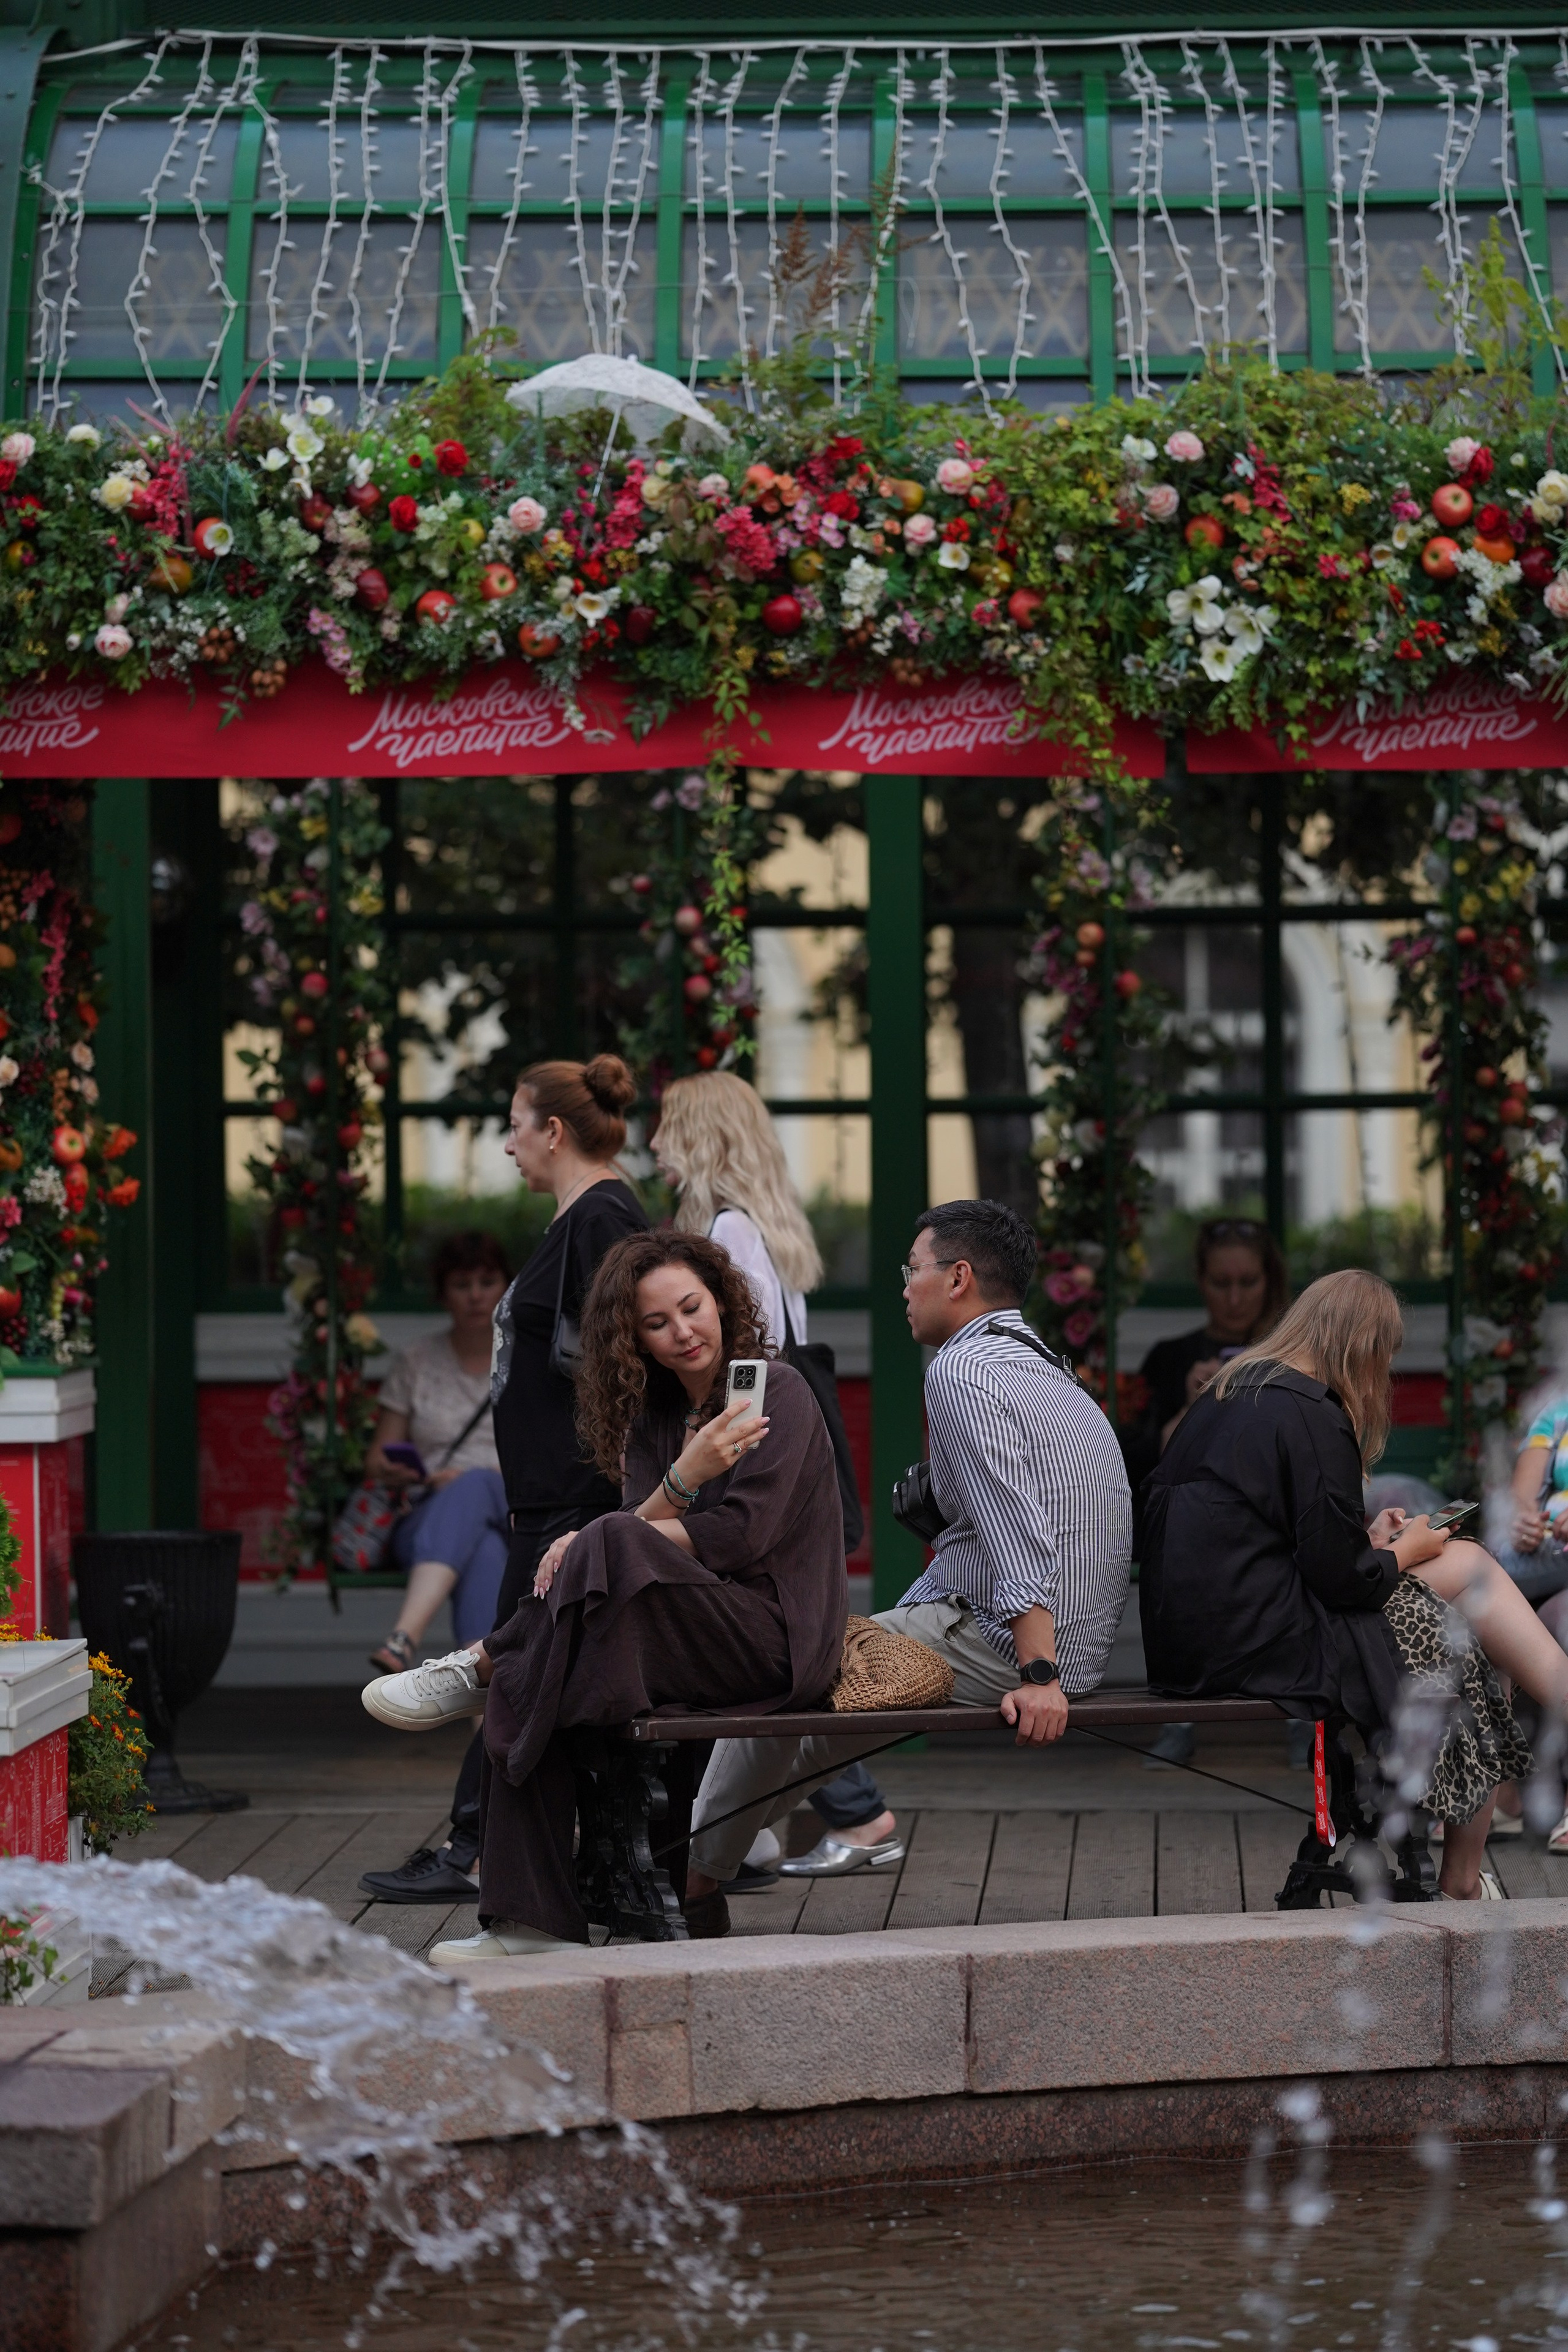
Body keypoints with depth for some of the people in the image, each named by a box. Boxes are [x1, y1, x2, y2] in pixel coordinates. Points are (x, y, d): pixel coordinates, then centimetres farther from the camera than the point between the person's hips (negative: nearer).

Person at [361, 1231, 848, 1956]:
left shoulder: (777, 1393, -3)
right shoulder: (655, 1414, 17)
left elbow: (742, 1535, -14)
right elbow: (645, 1526, 3)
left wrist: (596, 1543, -12)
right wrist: (682, 1479, -20)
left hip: (778, 1636, -7)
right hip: (700, 1636, 7)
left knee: (613, 1549, -32)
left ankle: (482, 1668, -11)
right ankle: (536, 1923, -21)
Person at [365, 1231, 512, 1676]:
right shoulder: (416, 1364, 16)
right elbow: (376, 1460, 17)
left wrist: (480, 1479, -12)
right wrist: (392, 1470, -9)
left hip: (520, 1518, -1)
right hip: (427, 1519, 1)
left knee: (472, 1488, -41)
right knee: (482, 1550, -41)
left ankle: (405, 1637, -62)